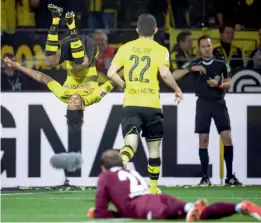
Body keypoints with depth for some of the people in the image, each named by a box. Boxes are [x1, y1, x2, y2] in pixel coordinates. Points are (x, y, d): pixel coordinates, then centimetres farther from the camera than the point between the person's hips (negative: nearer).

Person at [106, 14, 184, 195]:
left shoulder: (125, 48, 7)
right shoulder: (160, 50, 0)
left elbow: (111, 73, 2)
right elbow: (165, 73, -16)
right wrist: (177, 90, 0)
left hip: (130, 104, 1)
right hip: (151, 105, -1)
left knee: (130, 144, -8)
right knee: (154, 148, 14)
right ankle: (153, 189, 23)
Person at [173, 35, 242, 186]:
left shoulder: (221, 64, 5)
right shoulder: (195, 64, 3)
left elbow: (228, 84, 10)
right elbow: (174, 76, -3)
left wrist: (218, 84, -10)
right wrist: (190, 68, -15)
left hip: (219, 102, 0)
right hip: (203, 103, 0)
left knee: (227, 138, -7)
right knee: (203, 140, -3)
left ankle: (230, 176, 0)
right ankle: (205, 177, 3)